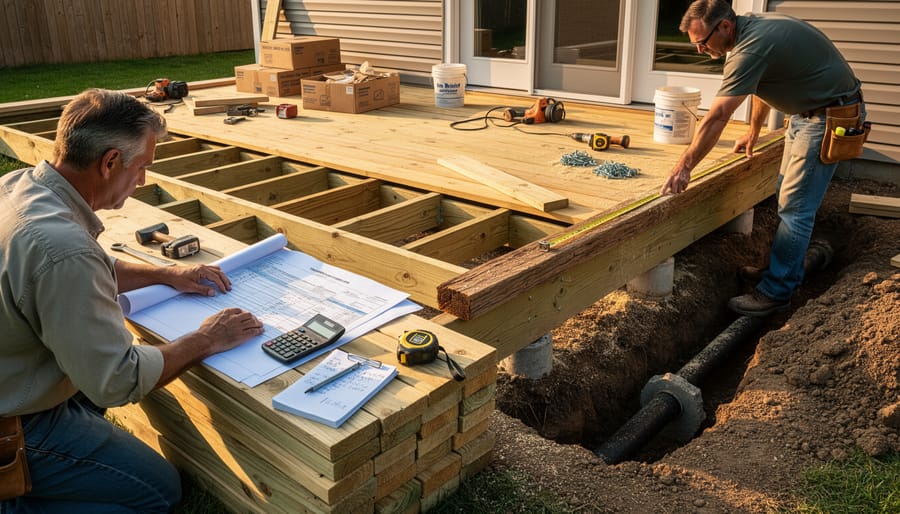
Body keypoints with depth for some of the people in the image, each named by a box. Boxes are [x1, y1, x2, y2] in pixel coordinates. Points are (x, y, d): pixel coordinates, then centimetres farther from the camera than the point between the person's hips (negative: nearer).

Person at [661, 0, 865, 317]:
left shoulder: (750, 48, -28)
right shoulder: (753, 27, 4)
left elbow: (716, 118, -31)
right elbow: (761, 88, 20)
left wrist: (684, 167, -28)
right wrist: (753, 133, 29)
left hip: (830, 116, -10)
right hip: (807, 110, 11)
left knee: (795, 206, -9)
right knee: (787, 195, 16)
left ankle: (776, 293, -2)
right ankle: (788, 271, 29)